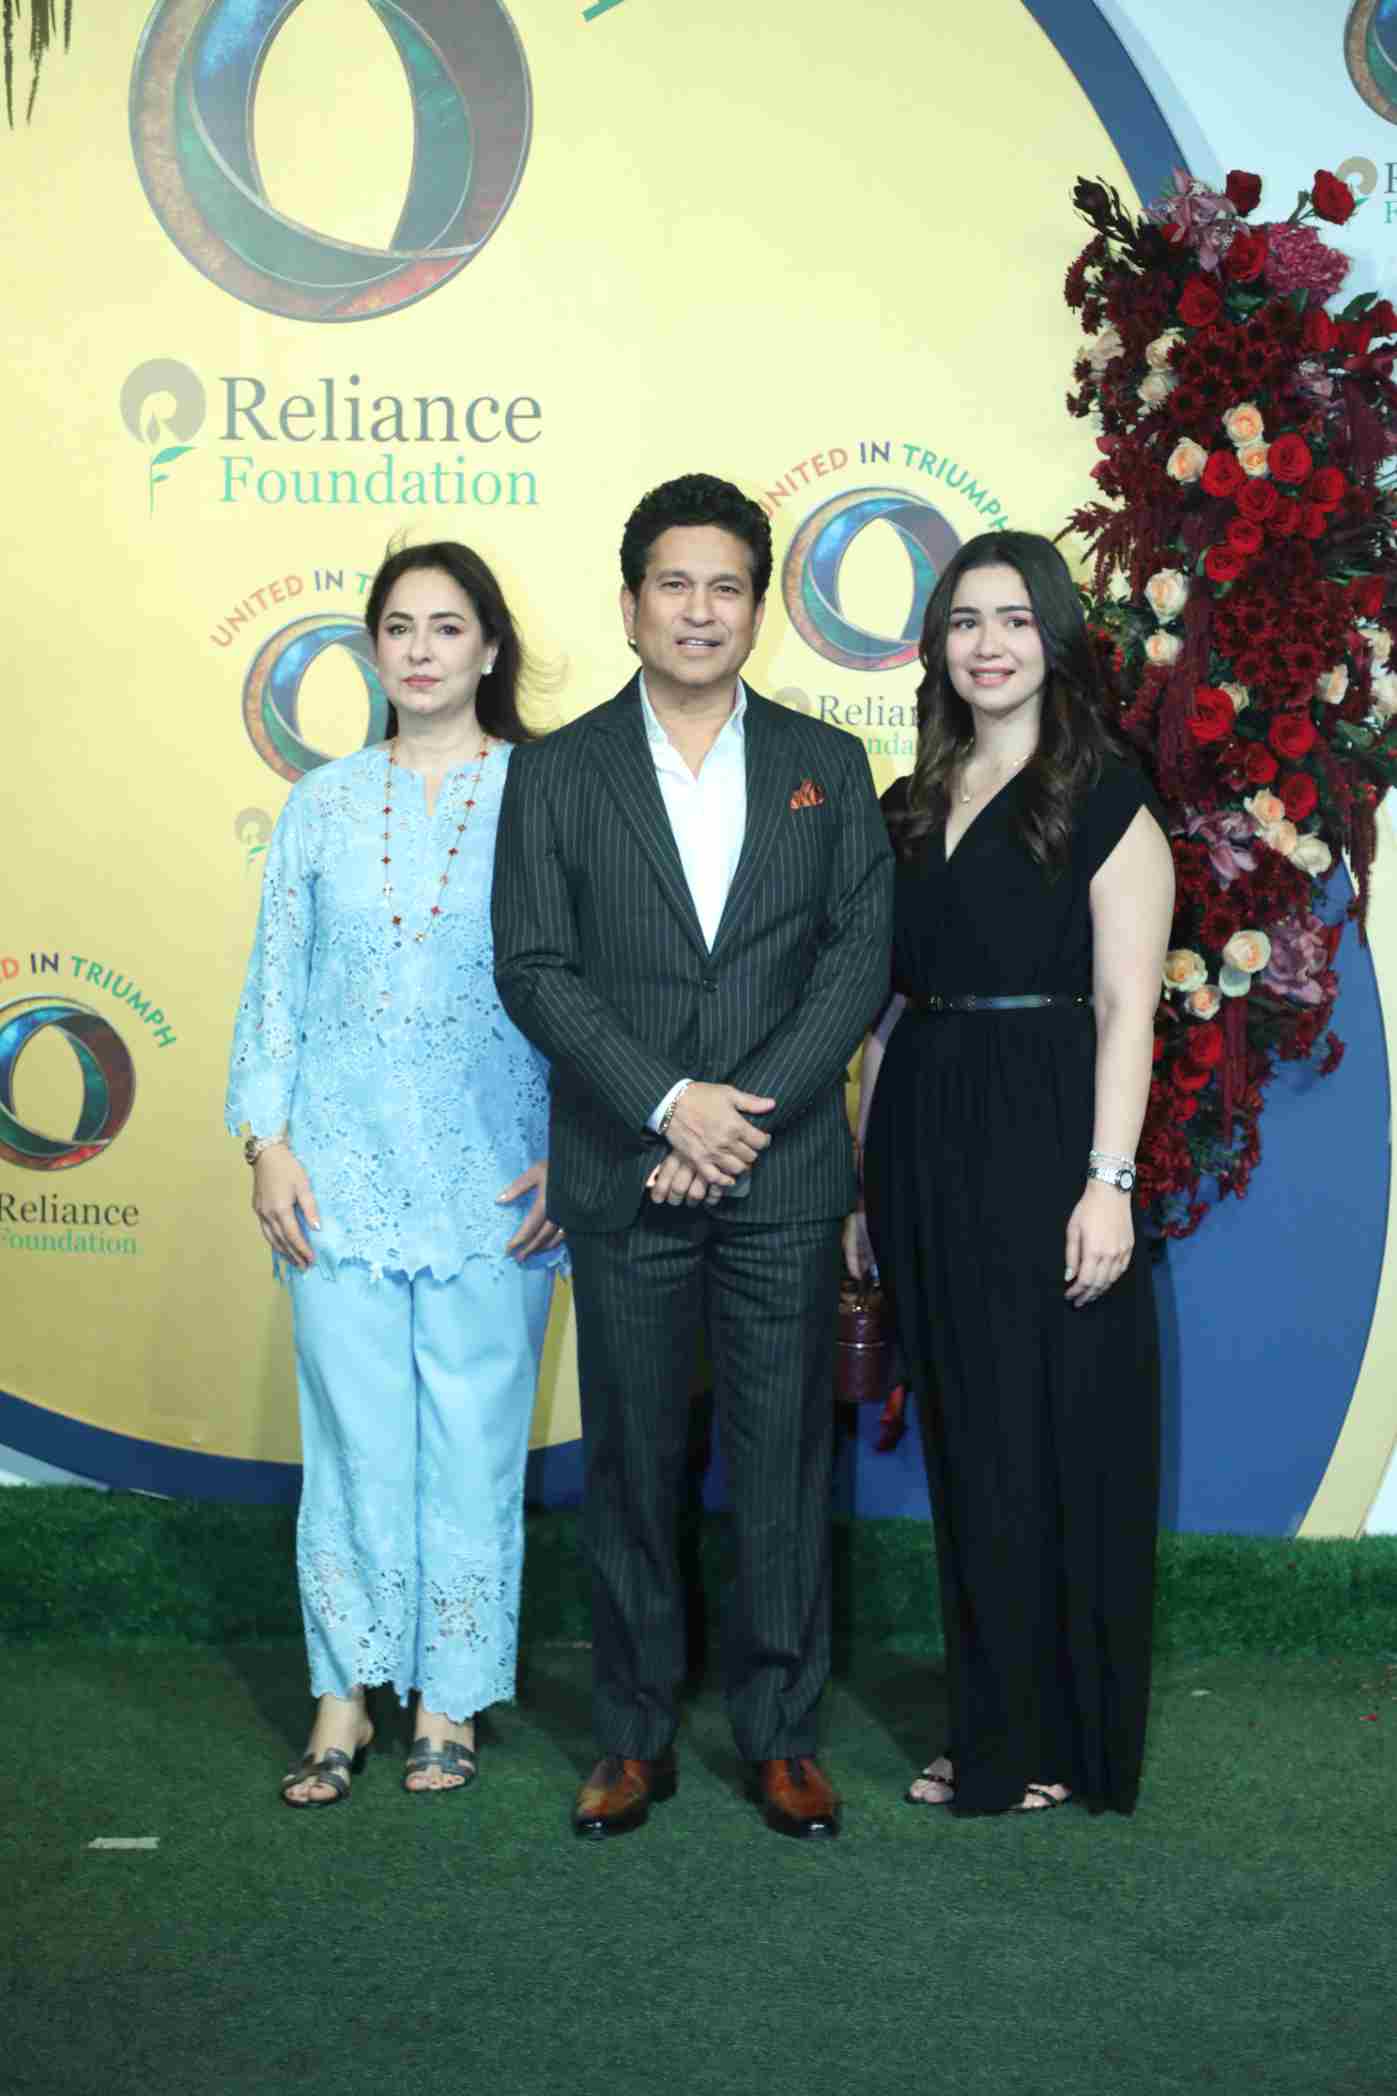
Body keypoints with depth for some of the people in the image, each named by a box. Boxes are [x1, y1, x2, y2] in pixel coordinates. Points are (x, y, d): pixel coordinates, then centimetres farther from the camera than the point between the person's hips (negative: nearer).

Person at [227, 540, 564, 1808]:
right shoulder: (325, 803, 8)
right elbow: (274, 983, 9)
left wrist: (570, 1156, -7)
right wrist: (268, 1142, 1)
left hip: (495, 1174, -2)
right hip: (343, 1167, 2)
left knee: (474, 1438, 4)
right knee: (355, 1435, 4)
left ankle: (452, 1702, 17)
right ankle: (346, 1699, 16)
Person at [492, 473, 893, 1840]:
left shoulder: (826, 766, 8)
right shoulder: (555, 773, 5)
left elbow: (862, 957, 1)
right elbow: (532, 968, -2)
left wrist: (749, 1110, -10)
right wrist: (671, 1103, -13)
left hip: (786, 1179, 1)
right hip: (624, 1181, 0)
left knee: (784, 1461, 5)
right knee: (630, 1464, 7)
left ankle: (781, 1736, 18)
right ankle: (633, 1739, 19)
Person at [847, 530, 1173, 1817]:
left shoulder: (1103, 798, -2)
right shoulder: (909, 811, 14)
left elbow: (1126, 1009, -8)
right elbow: (888, 1009, 14)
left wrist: (1109, 1179, -16)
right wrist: (865, 1181, 11)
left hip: (1045, 1143, -5)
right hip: (925, 1151, 6)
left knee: (1052, 1441, -1)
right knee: (965, 1446, 10)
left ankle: (1057, 1746, 12)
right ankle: (992, 1733, 20)